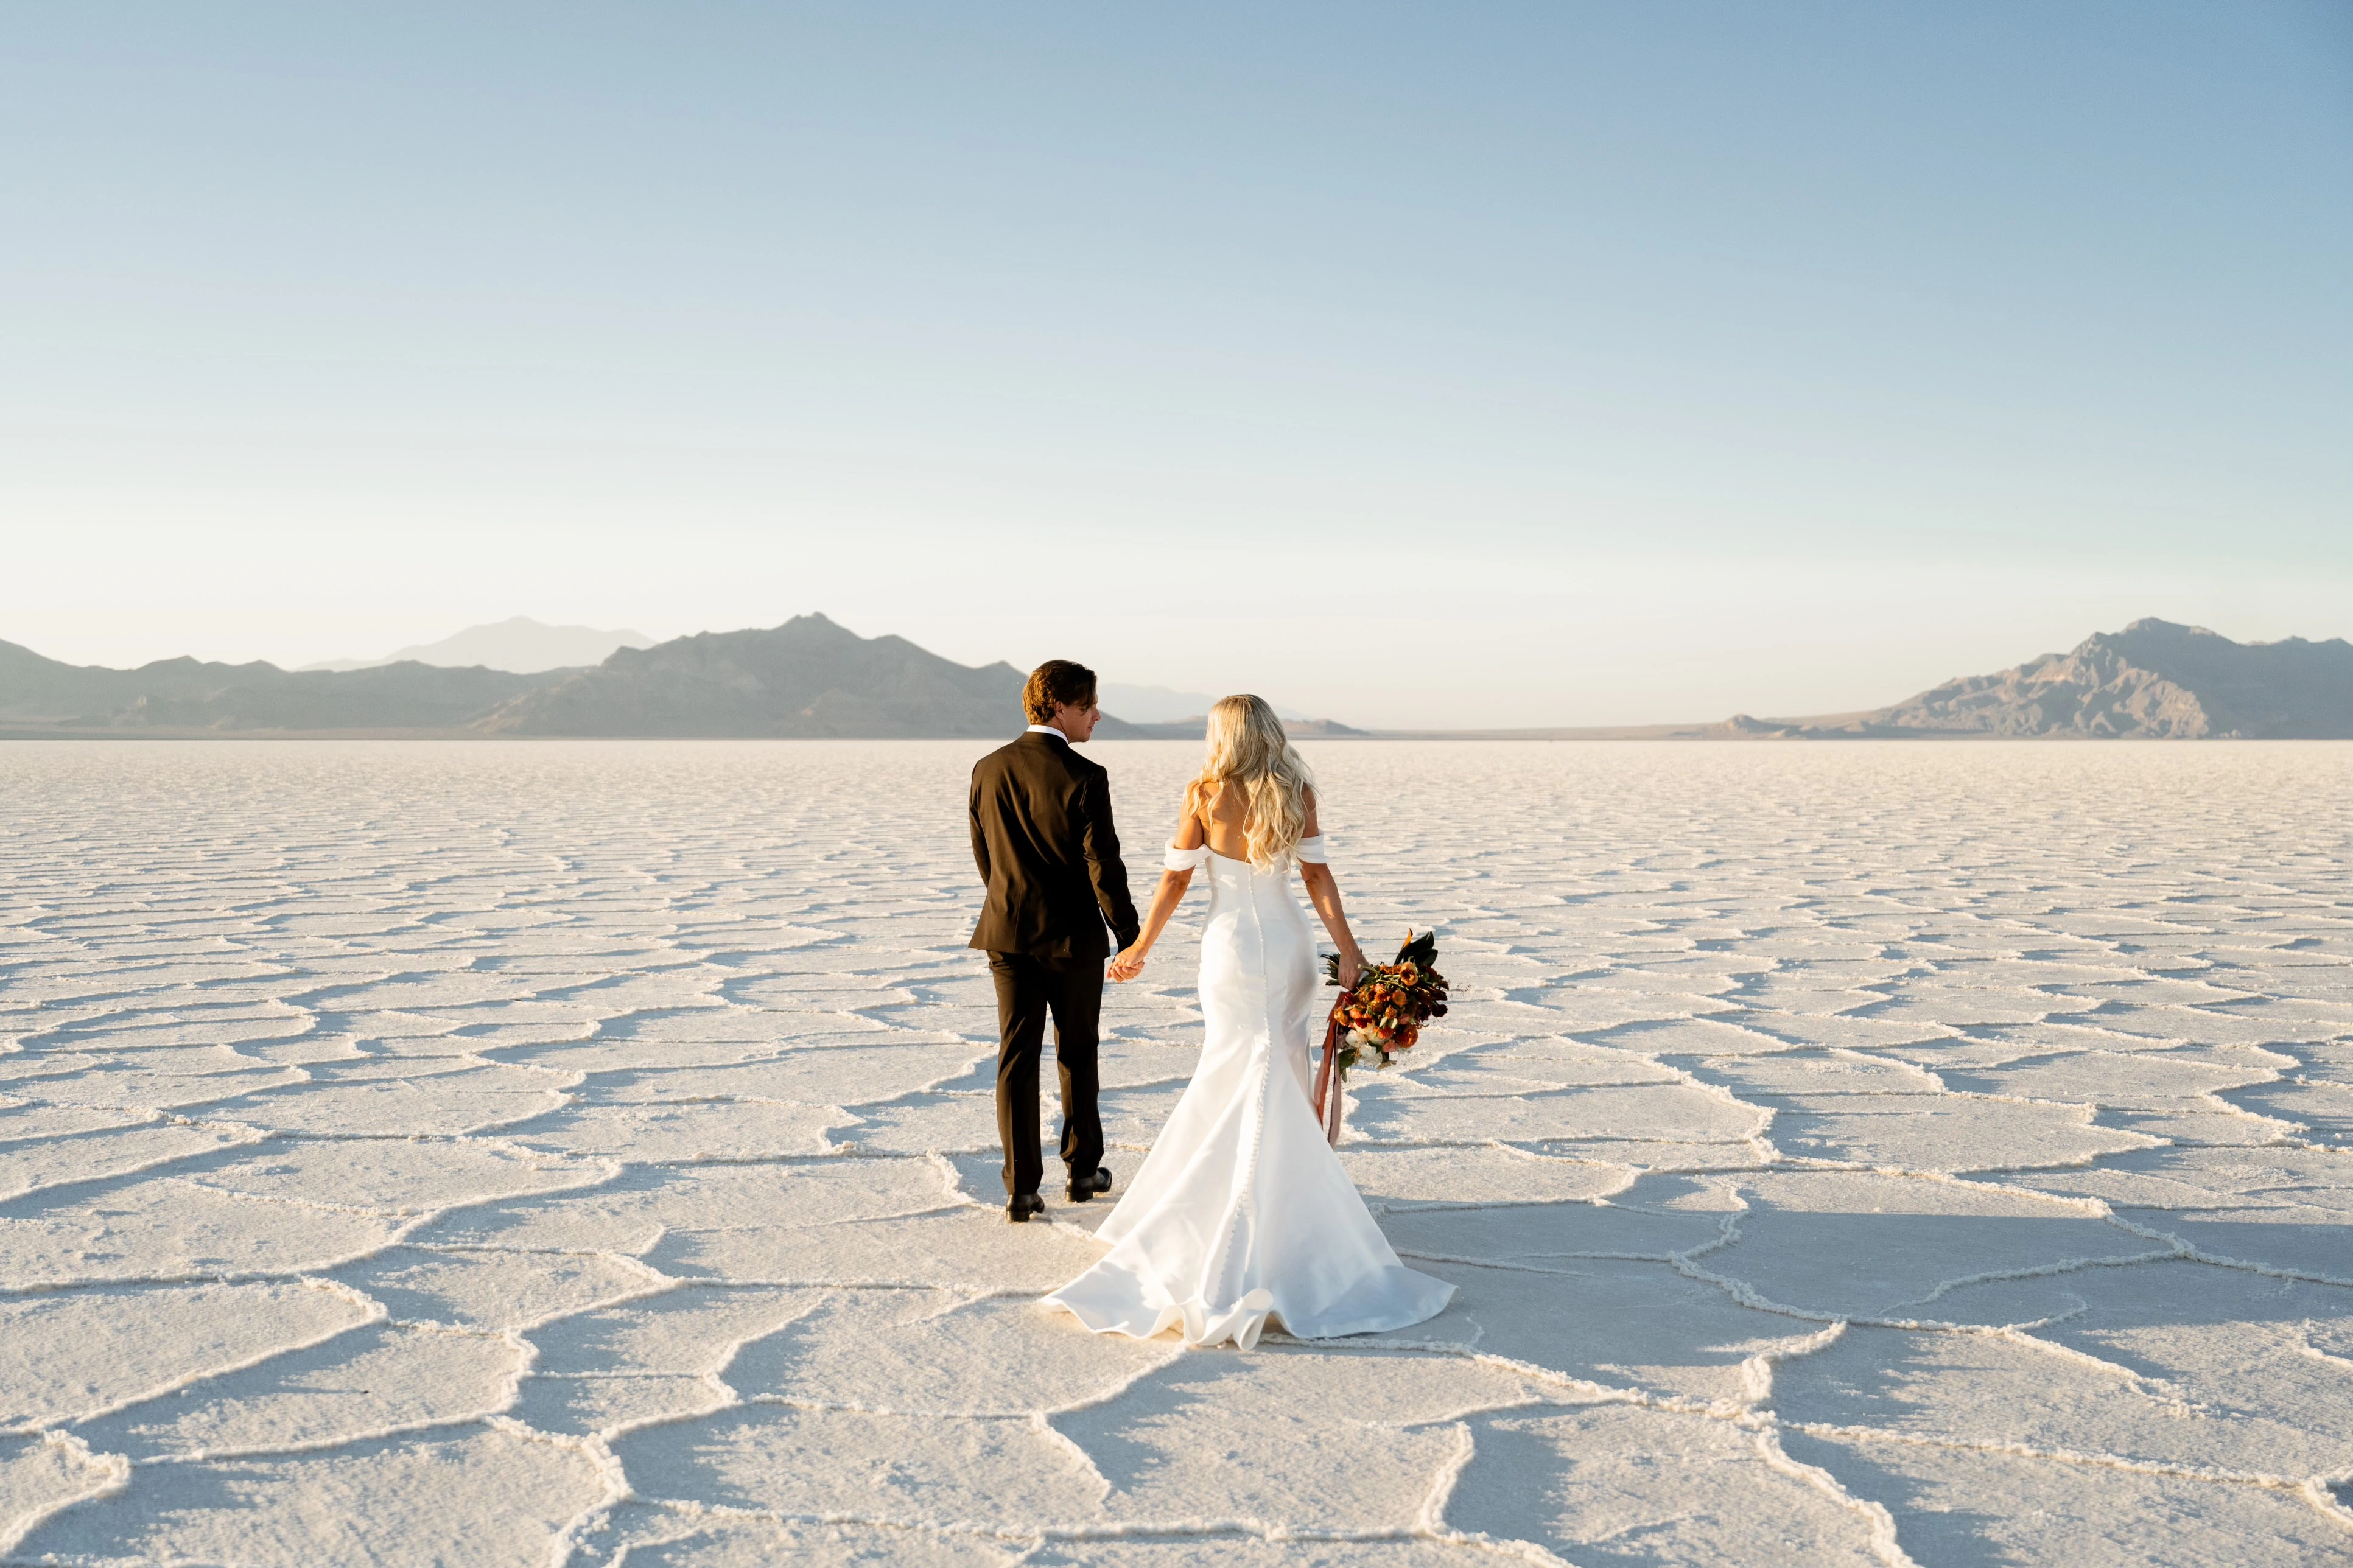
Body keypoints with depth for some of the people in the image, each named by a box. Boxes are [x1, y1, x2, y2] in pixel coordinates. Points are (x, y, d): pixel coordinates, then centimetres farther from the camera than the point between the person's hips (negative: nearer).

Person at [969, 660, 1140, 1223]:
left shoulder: (989, 770, -1)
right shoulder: (1084, 778, -16)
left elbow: (984, 854, 9)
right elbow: (1103, 866, -15)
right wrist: (1130, 936, -5)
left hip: (1008, 933, 3)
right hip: (1073, 937, -3)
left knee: (1016, 1060, 5)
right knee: (1076, 1056, 14)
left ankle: (1021, 1190, 3)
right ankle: (1082, 1171, 26)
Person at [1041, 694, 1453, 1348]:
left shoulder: (1204, 795, -6)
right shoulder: (1297, 793, -1)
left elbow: (1176, 879, -3)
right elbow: (1316, 874, -8)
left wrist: (1141, 947, 8)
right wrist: (1348, 949, -9)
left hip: (1230, 948, -2)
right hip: (1288, 945, 2)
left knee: (1237, 1081, 6)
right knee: (1273, 1084, 15)